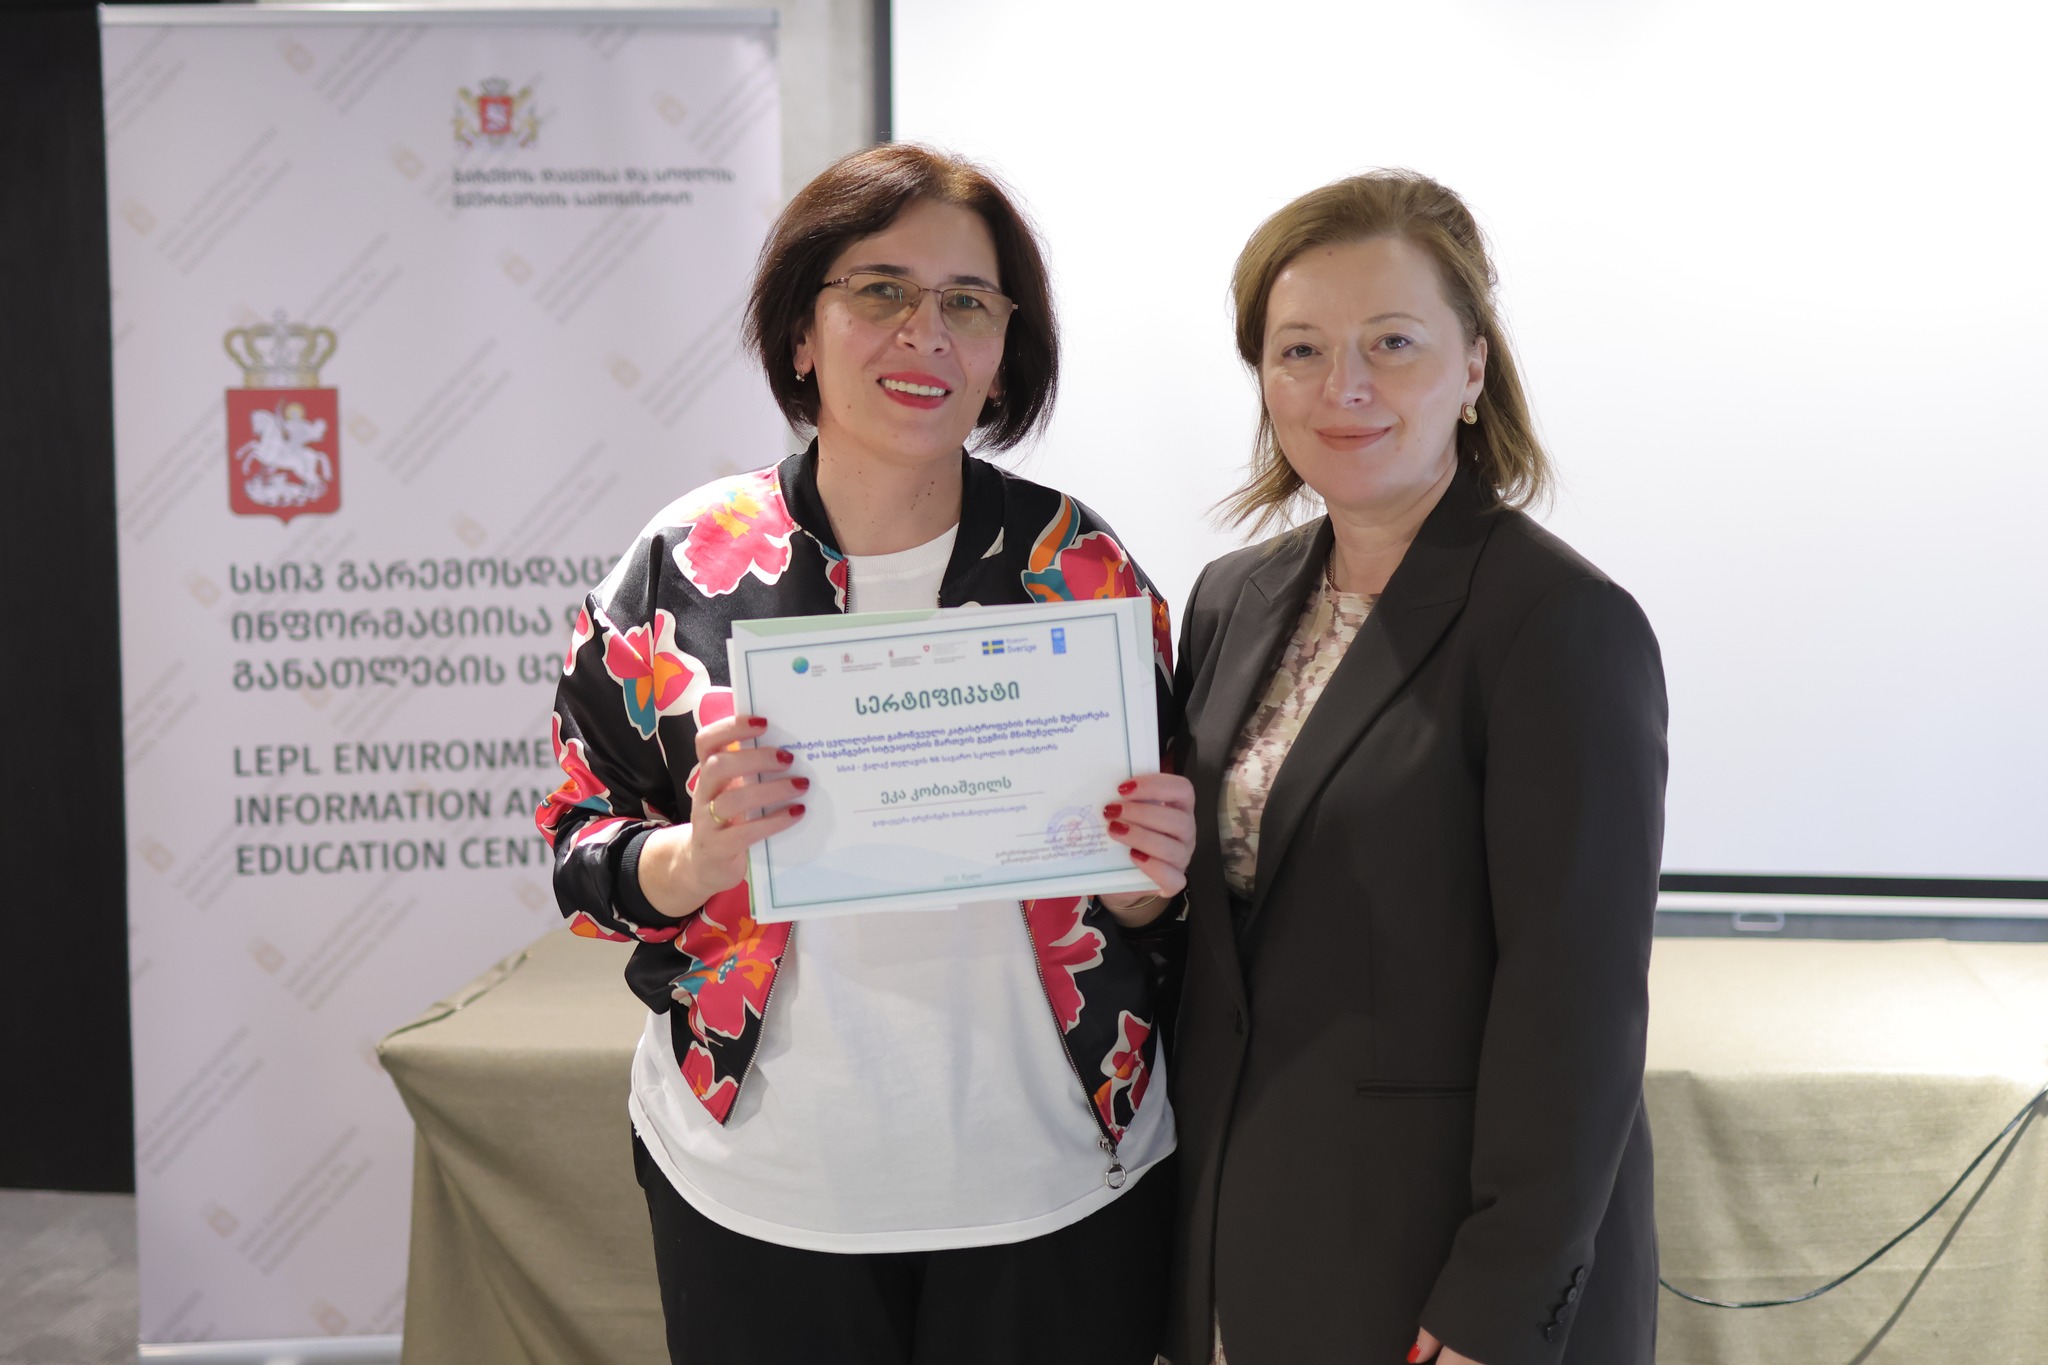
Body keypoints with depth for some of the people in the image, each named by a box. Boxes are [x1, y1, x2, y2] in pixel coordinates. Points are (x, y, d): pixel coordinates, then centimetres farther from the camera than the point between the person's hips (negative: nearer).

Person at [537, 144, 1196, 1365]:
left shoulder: (1080, 565, -3)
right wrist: (697, 858, -20)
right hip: (760, 1187, 0)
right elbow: (582, 851, 1)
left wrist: (1147, 878, -17)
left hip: (1050, 1182, 1)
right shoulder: (687, 564, -5)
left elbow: (1143, 896, 6)